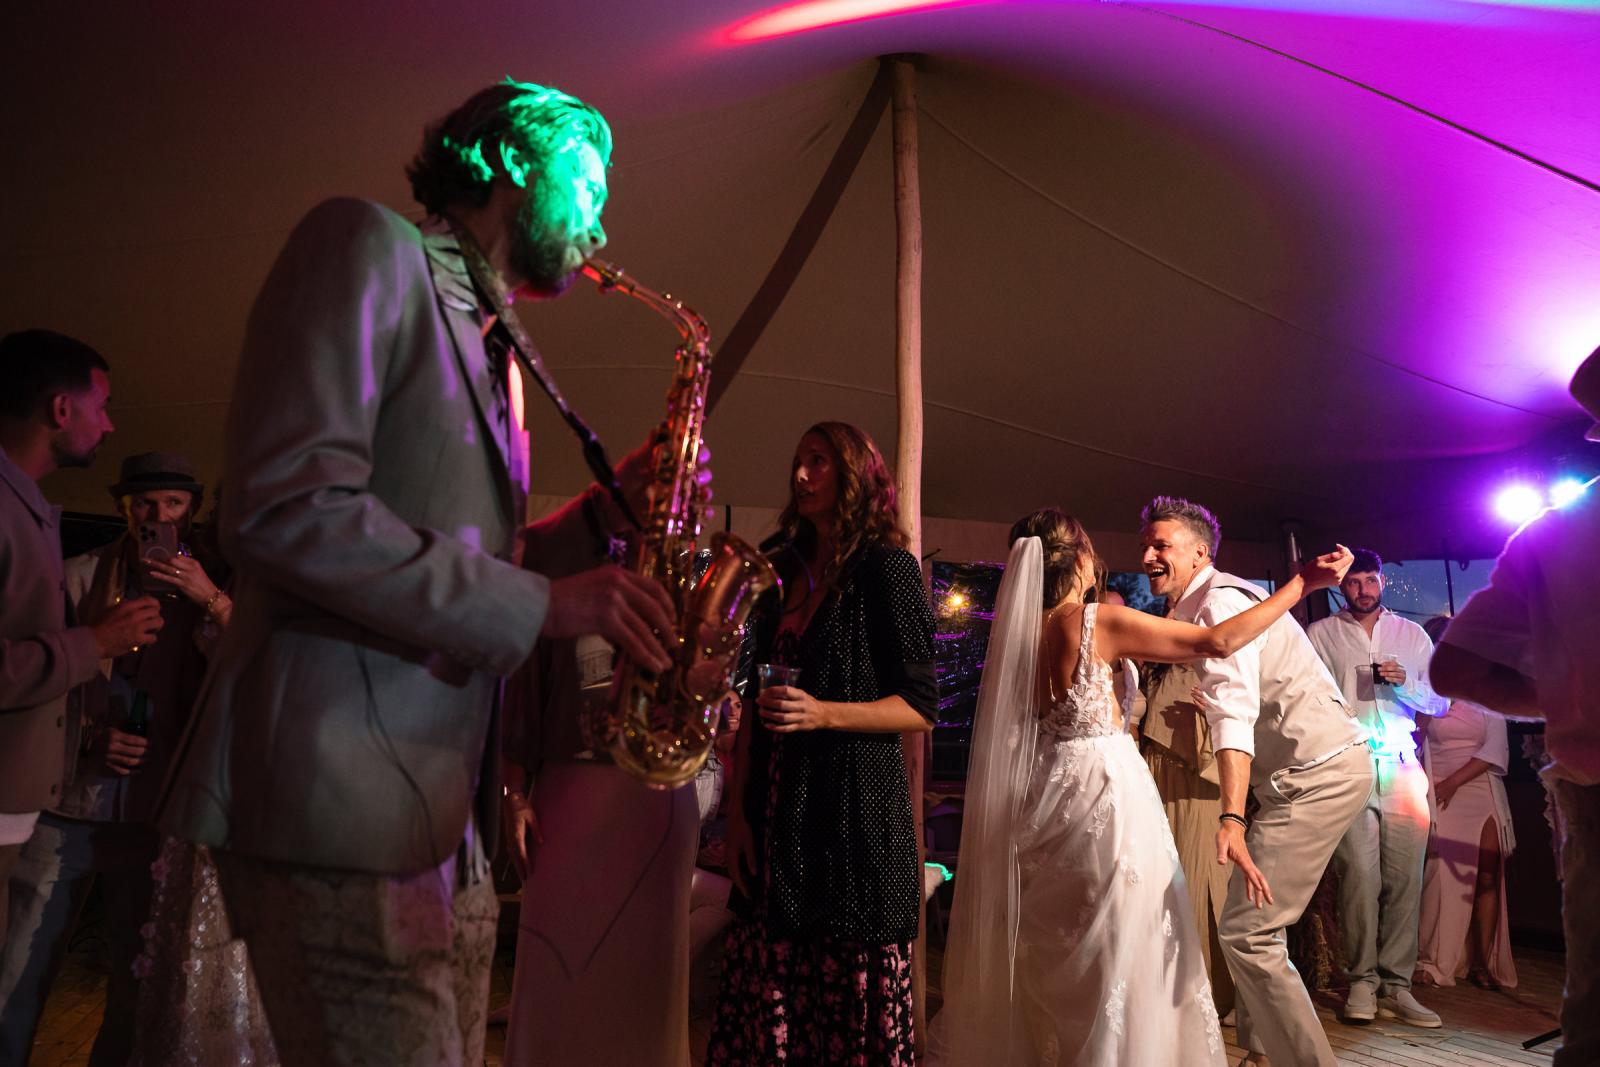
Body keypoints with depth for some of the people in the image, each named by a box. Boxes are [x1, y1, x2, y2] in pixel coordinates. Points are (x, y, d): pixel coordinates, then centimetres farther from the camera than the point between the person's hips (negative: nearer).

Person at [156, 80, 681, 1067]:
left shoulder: (492, 355, 21)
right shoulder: (369, 247, -4)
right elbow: (283, 512, -18)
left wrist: (608, 510, 7)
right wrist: (542, 605, -16)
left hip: (447, 816, 9)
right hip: (339, 803, -9)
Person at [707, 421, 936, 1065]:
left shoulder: (886, 565, -2)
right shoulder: (785, 572, 16)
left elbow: (920, 708, -5)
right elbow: (755, 704, 15)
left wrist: (823, 713, -19)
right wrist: (737, 811, 8)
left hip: (855, 808, -5)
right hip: (777, 806, 6)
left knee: (853, 1006, -1)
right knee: (764, 1002, 6)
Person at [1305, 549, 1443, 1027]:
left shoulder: (1412, 634, 18)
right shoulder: (1320, 634, 10)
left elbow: (1439, 701, 16)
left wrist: (1405, 683, -3)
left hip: (1402, 766, 3)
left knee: (1404, 878, -2)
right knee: (1360, 875, -9)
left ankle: (1396, 984, 4)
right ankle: (1362, 982, 0)